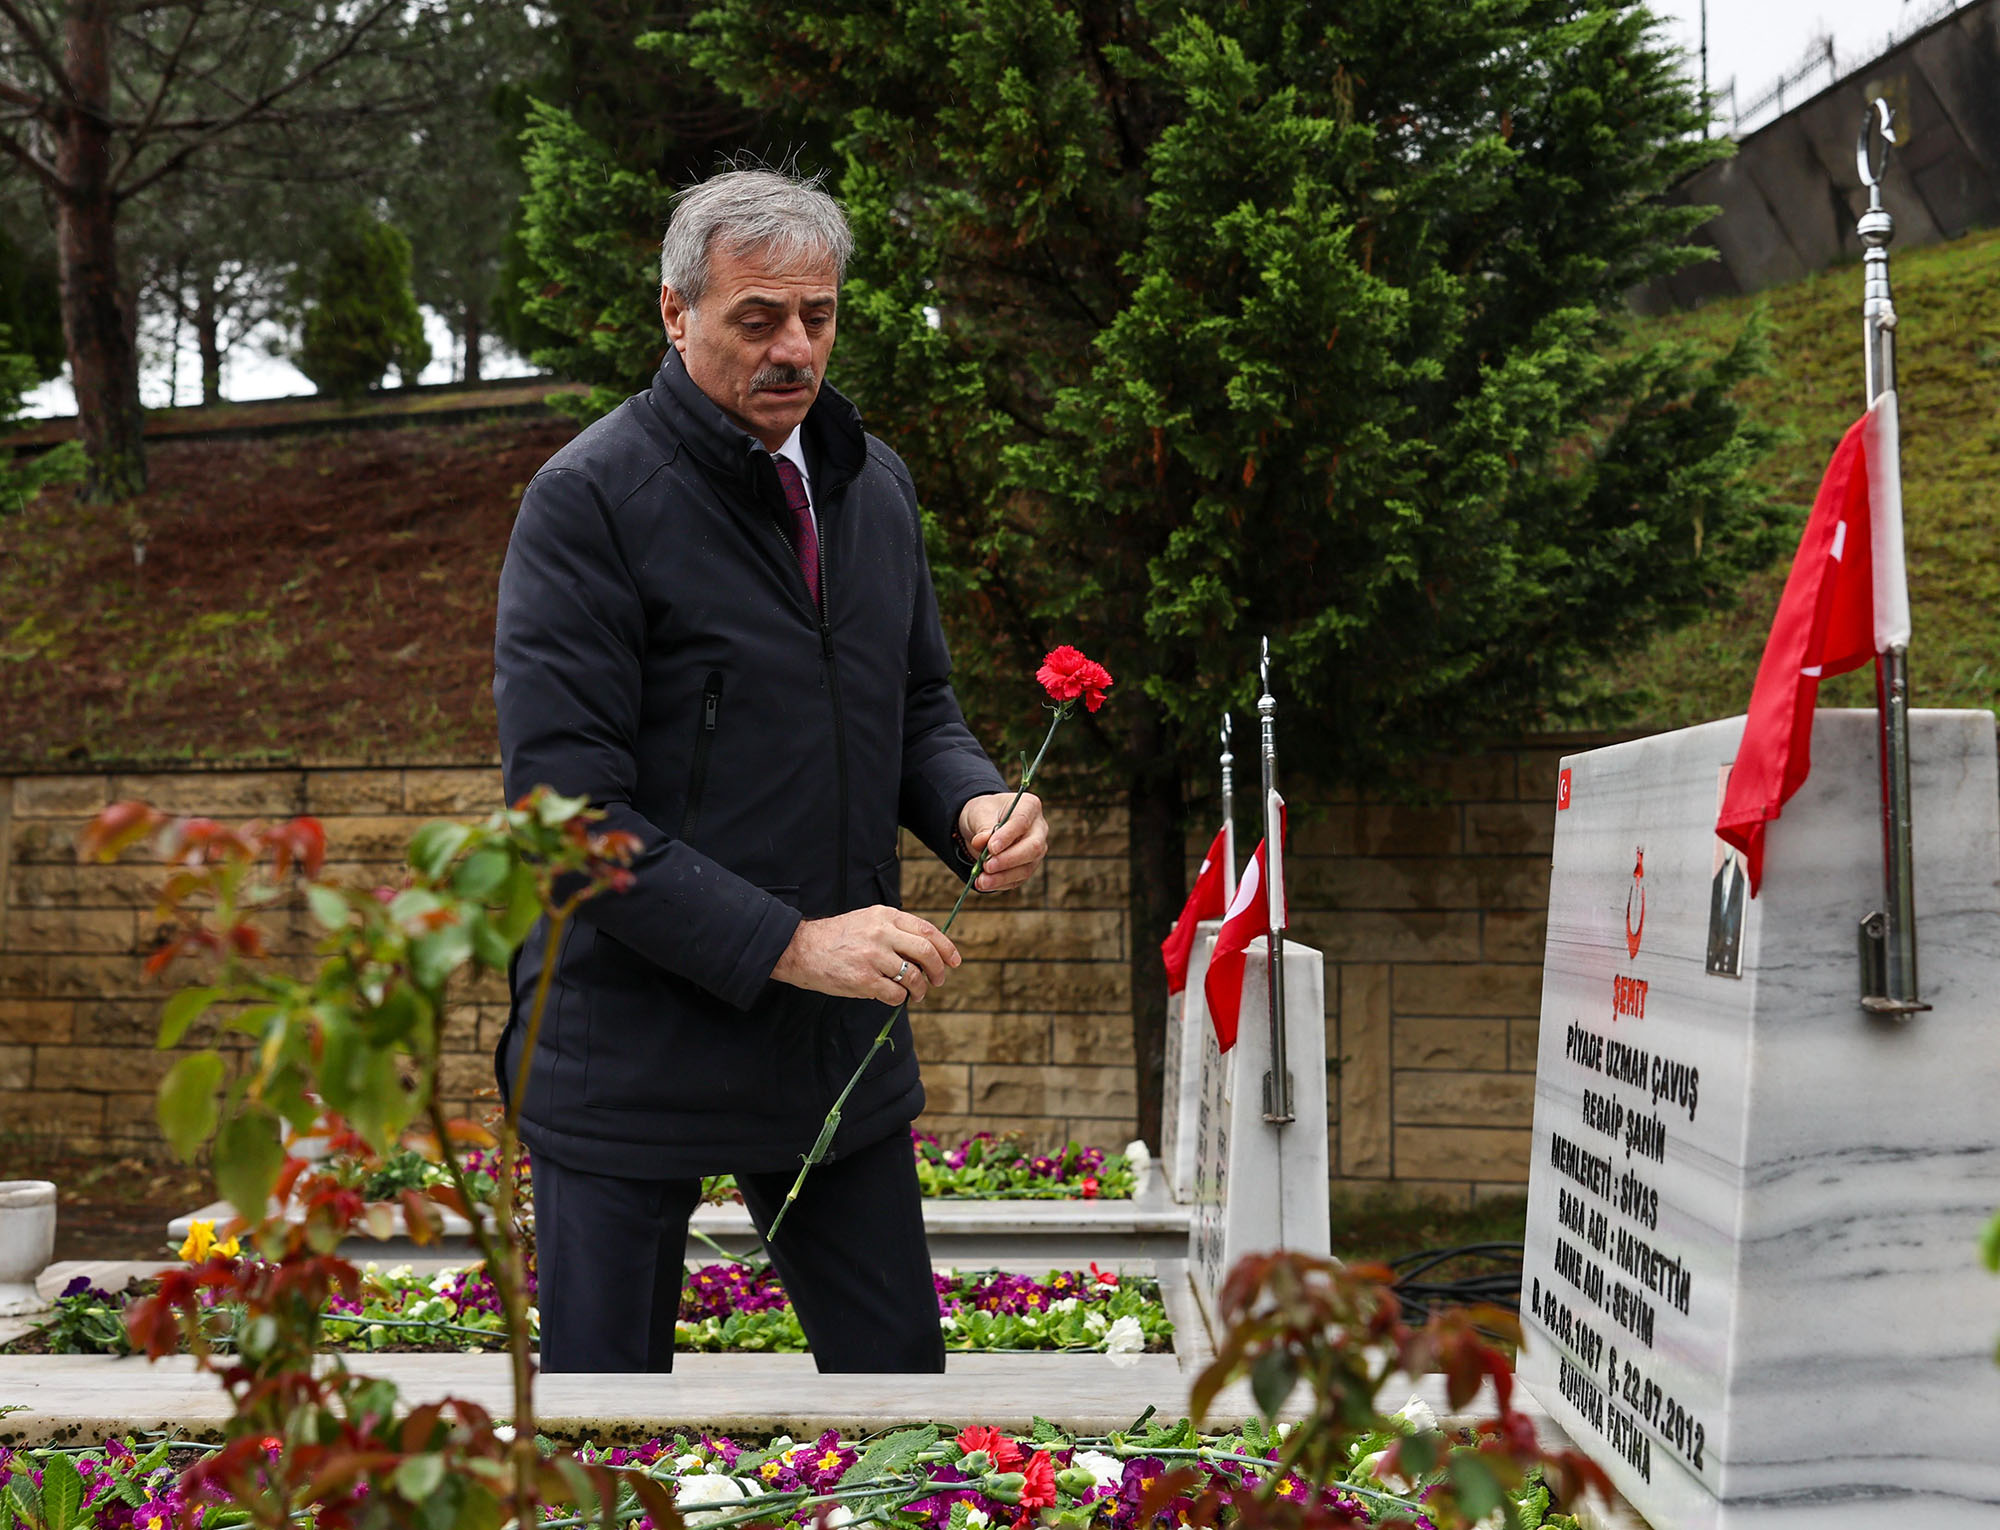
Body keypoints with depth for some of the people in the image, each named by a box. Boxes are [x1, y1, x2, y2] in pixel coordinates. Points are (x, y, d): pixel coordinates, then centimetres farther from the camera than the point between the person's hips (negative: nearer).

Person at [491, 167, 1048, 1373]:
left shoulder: (876, 483, 11)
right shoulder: (590, 500, -12)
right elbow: (564, 802, -18)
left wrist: (975, 801, -5)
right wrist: (787, 945, -24)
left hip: (842, 1046, 6)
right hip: (637, 1047, -5)